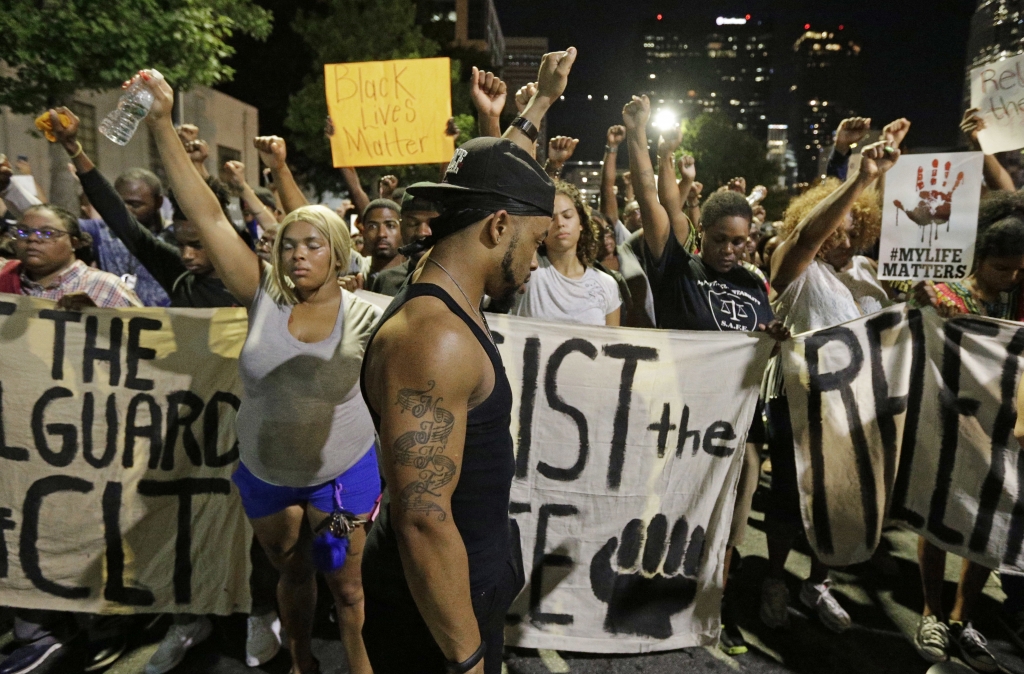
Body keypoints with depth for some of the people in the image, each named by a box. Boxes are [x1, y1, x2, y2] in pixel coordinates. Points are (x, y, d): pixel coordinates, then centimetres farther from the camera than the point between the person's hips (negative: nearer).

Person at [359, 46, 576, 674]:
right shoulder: (433, 337, -29)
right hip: (440, 615, -9)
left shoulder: (449, 299, 0)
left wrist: (542, 99, 24)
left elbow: (492, 183, 15)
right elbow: (422, 518, -30)